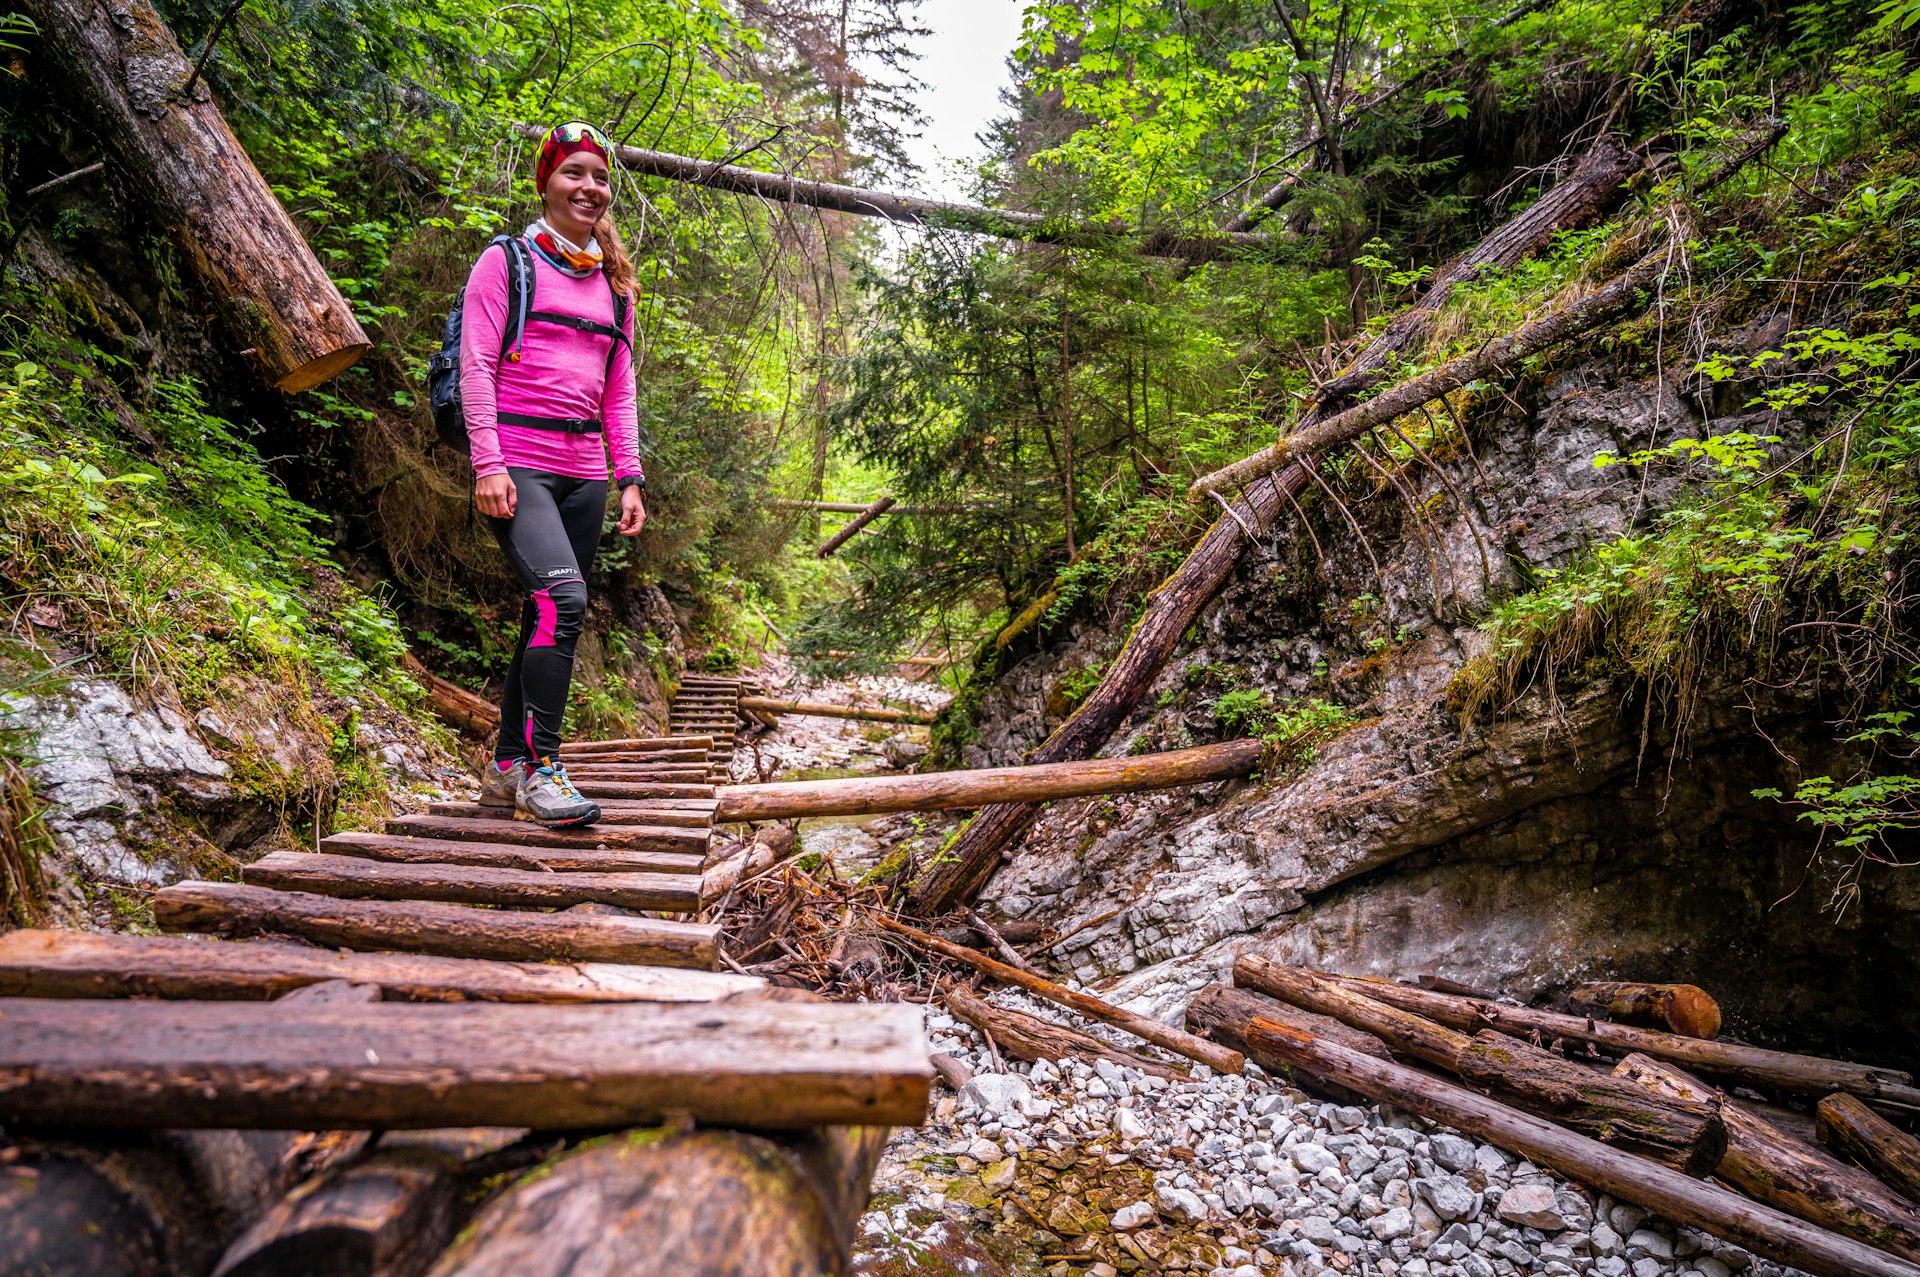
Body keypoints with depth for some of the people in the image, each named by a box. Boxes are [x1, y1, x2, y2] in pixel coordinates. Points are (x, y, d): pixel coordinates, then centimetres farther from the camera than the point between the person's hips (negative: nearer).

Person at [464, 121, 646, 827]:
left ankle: (506, 766, 17)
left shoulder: (612, 284, 20)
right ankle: (542, 766, -16)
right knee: (563, 596, -24)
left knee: (547, 618, 5)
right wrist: (488, 464, -13)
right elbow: (475, 365, -3)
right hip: (517, 463, -5)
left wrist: (630, 478, 10)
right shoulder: (506, 260, 4)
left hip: (583, 471, 6)